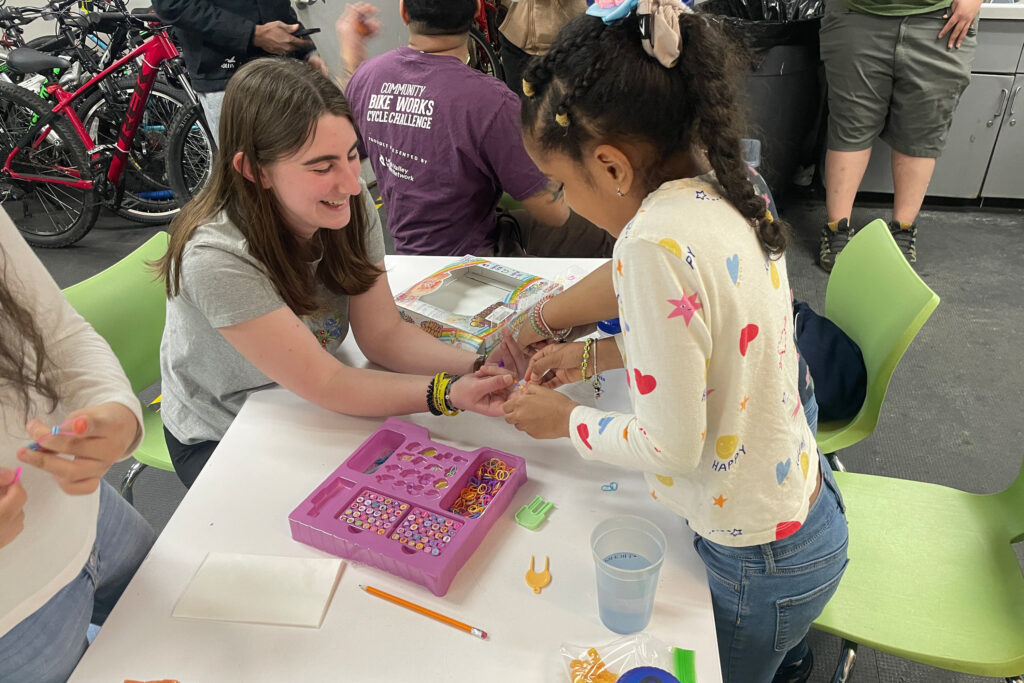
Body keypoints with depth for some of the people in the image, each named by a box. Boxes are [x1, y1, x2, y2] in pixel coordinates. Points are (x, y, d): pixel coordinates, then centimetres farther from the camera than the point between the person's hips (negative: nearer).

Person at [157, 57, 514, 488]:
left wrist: (478, 367, -31)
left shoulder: (351, 205, -16)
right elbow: (324, 383, -30)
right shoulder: (216, 258, -33)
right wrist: (449, 394, -42)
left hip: (311, 411, 5)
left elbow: (383, 334, -14)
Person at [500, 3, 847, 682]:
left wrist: (566, 421, -9)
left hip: (759, 565, -7)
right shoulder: (723, 187, -6)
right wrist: (593, 355, 9)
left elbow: (672, 446, -26)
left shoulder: (655, 243, -34)